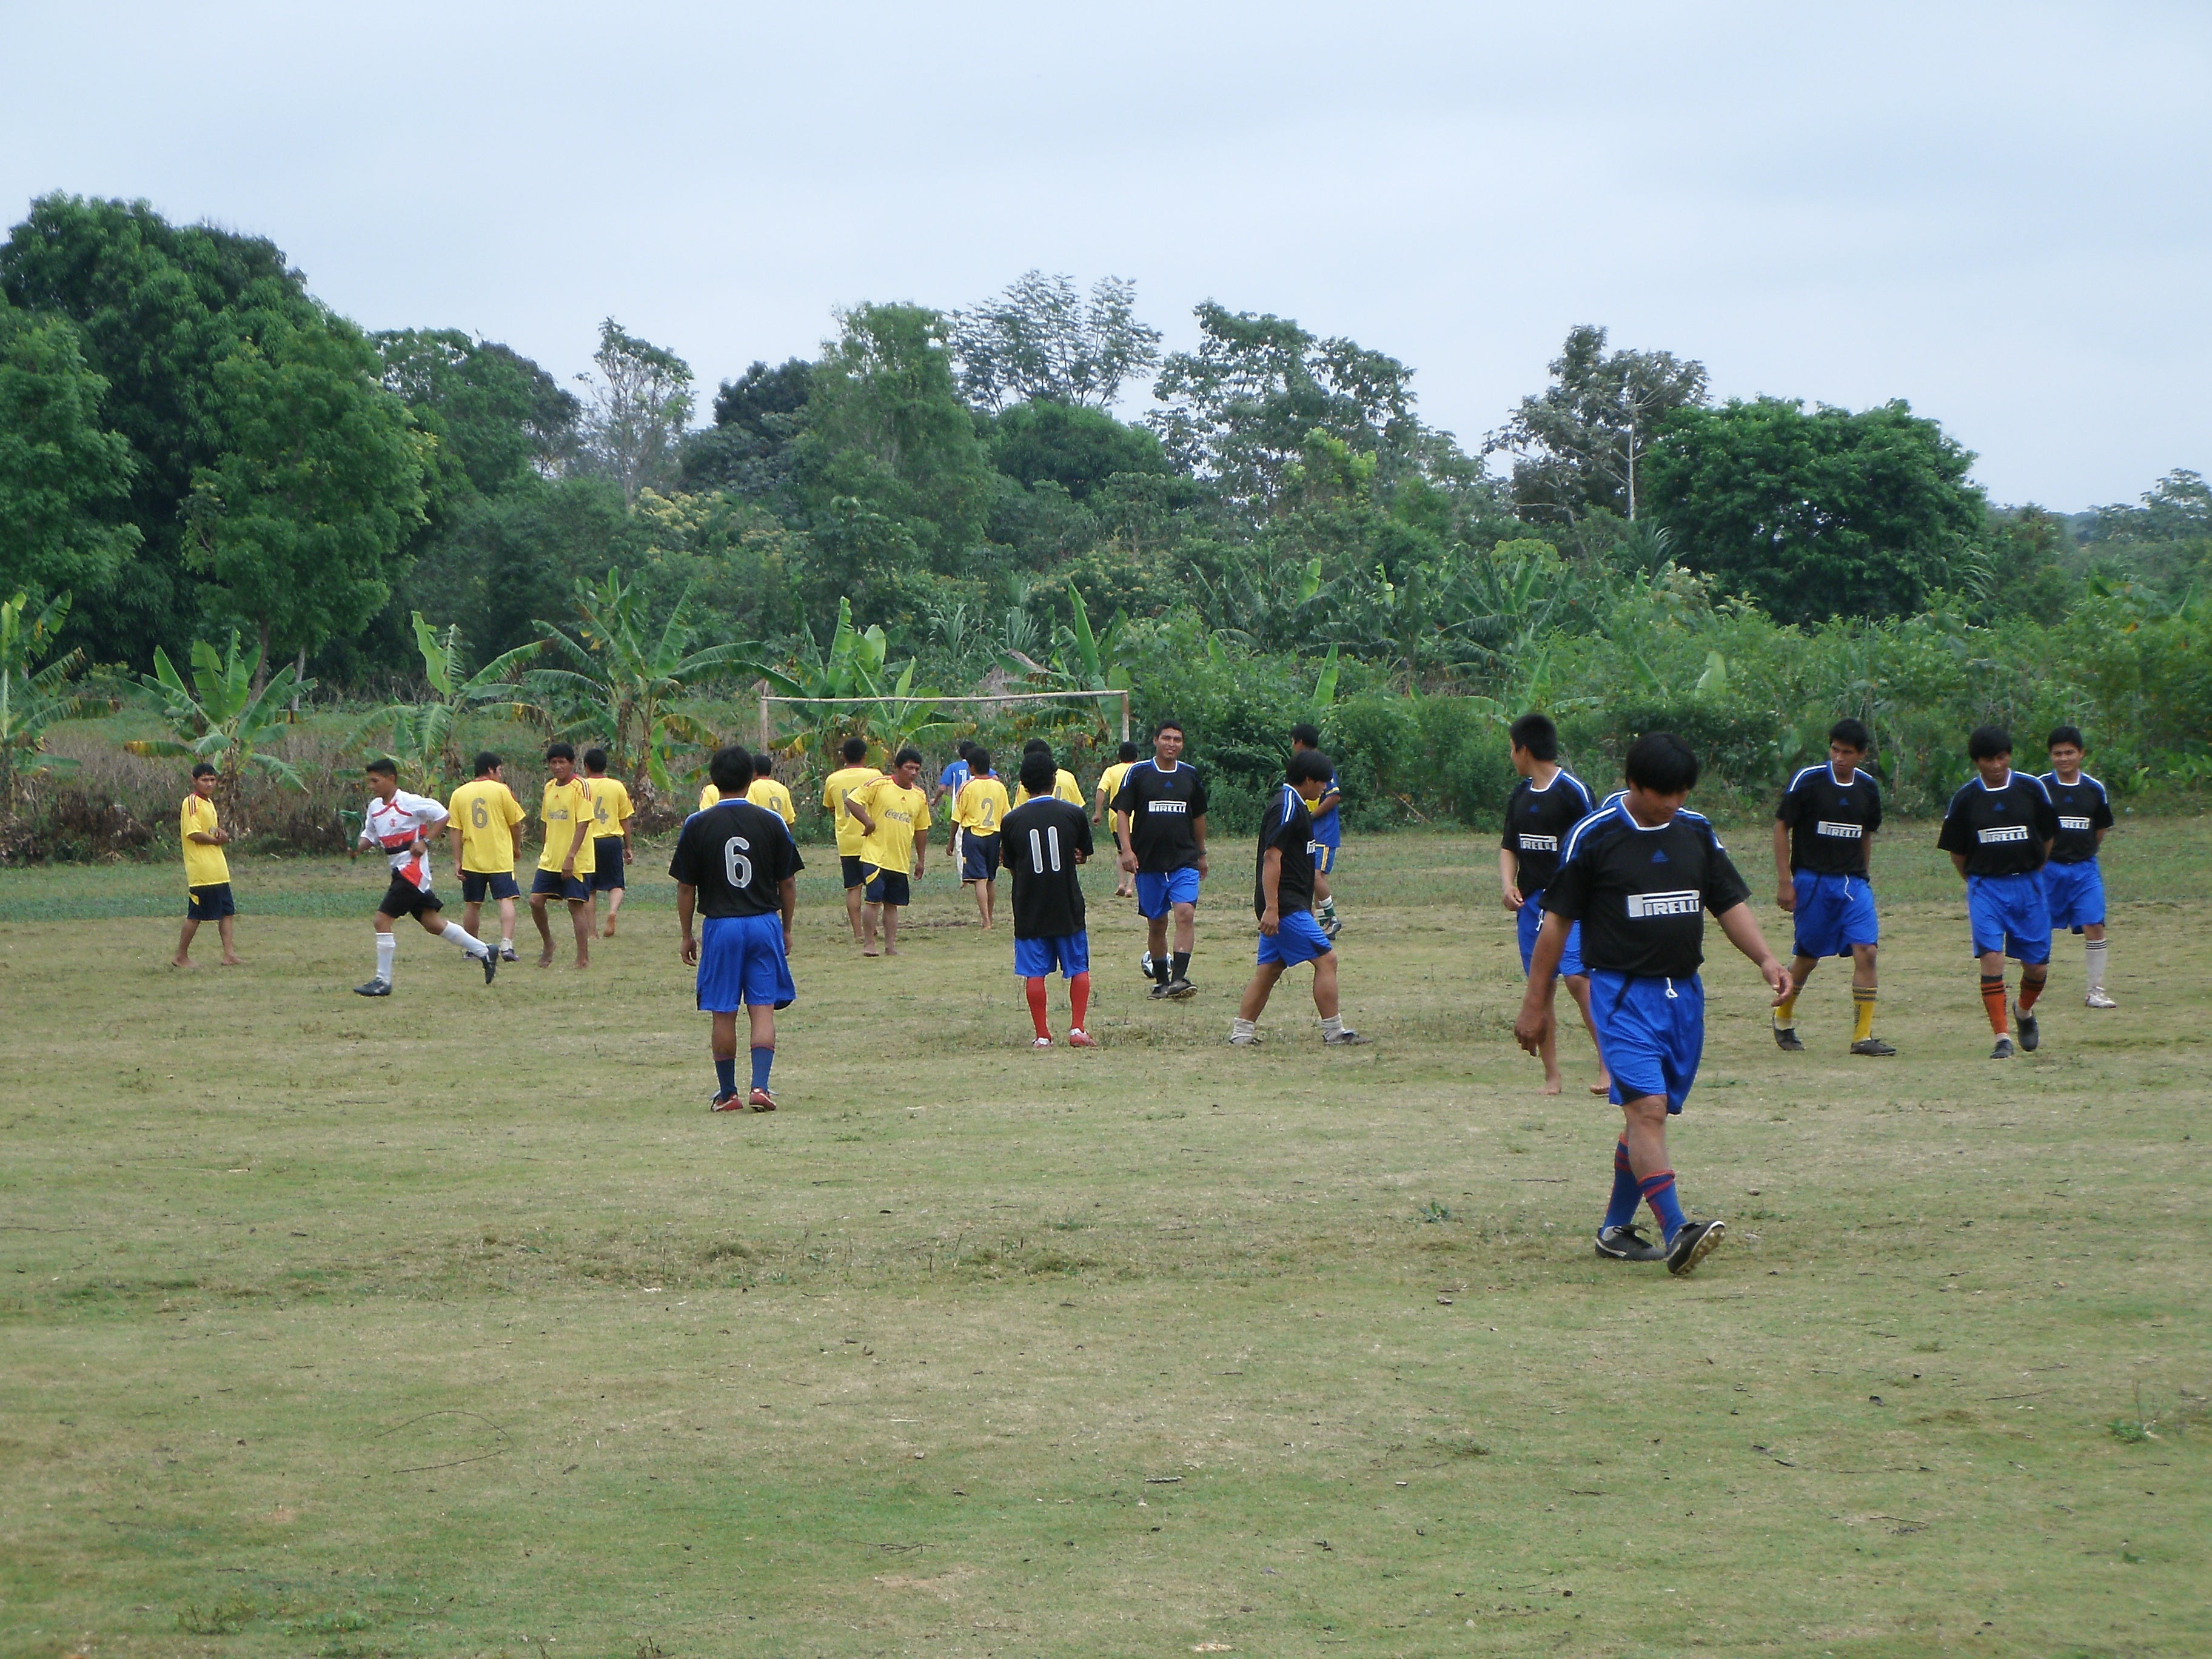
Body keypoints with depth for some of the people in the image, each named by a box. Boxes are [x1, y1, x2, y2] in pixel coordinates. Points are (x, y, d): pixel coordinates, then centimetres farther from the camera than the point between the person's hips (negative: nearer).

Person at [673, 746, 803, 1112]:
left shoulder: (697, 825, -3)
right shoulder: (772, 822, -1)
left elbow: (686, 887, 1)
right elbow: (788, 882, 5)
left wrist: (687, 936, 10)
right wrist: (786, 929, 16)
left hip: (720, 925, -1)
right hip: (765, 924, 1)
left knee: (724, 1014, 6)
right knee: (763, 1009, 2)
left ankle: (727, 1093, 12)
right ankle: (759, 1086, -9)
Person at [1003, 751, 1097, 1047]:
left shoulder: (1012, 821, -3)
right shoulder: (1073, 814, -4)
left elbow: (1011, 867, 5)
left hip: (1029, 909, 0)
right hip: (1068, 907, 0)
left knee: (1034, 973, 4)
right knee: (1079, 968, 10)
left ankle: (1042, 1035, 3)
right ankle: (1077, 1029, 2)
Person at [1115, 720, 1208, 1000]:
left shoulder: (1191, 775, 9)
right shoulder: (1138, 773, 1)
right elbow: (1122, 812, -1)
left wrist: (1201, 854, 26)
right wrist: (1127, 849, -14)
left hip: (1184, 861, 1)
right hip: (1148, 862, -1)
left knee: (1186, 913, -19)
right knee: (1156, 924, 8)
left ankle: (1179, 978, -23)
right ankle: (1161, 981, 21)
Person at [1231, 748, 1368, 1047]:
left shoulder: (1294, 806, 18)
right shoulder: (1287, 807, -14)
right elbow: (1271, 857, -20)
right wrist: (1271, 907, -25)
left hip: (1286, 906, 11)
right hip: (1285, 906, -11)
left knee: (1270, 968, 10)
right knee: (1326, 958, -8)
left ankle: (1242, 1032, 10)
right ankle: (1334, 1032, -5)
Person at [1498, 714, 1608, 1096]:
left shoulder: (1573, 790, -8)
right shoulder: (1519, 796, 13)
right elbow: (1509, 847, 19)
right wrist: (1508, 885, 0)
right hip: (1531, 902, 7)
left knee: (1577, 976, -19)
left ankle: (1608, 1065, -13)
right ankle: (1551, 1076, 11)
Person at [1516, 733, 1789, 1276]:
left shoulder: (1697, 833, 9)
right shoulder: (1594, 837, -5)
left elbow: (1731, 903, 15)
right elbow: (1557, 921, 0)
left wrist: (1765, 959, -3)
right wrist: (1535, 1004, 1)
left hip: (1684, 992, 6)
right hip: (1623, 992, -5)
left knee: (1648, 1114, 10)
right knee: (1647, 1107, -19)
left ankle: (1616, 1228, 22)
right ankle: (1675, 1231, -28)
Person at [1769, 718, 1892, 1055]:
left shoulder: (1868, 787, 6)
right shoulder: (1808, 781, -8)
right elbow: (1782, 827, -4)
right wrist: (1785, 881, -8)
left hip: (1853, 883, 3)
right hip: (1812, 881, -3)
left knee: (1866, 951, -11)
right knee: (1808, 957, 5)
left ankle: (1863, 1035, -8)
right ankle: (1783, 1018, 31)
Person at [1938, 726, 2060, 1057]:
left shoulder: (2032, 789, 1)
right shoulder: (1965, 798, 0)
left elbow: (2048, 838, 12)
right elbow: (1957, 852, 9)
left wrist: (2028, 876, 13)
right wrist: (1977, 882, 9)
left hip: (2028, 885, 1)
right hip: (1985, 888, -1)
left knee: (2037, 966, 4)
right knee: (1992, 958, -17)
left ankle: (2025, 1011, 37)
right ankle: (2002, 1037, -13)